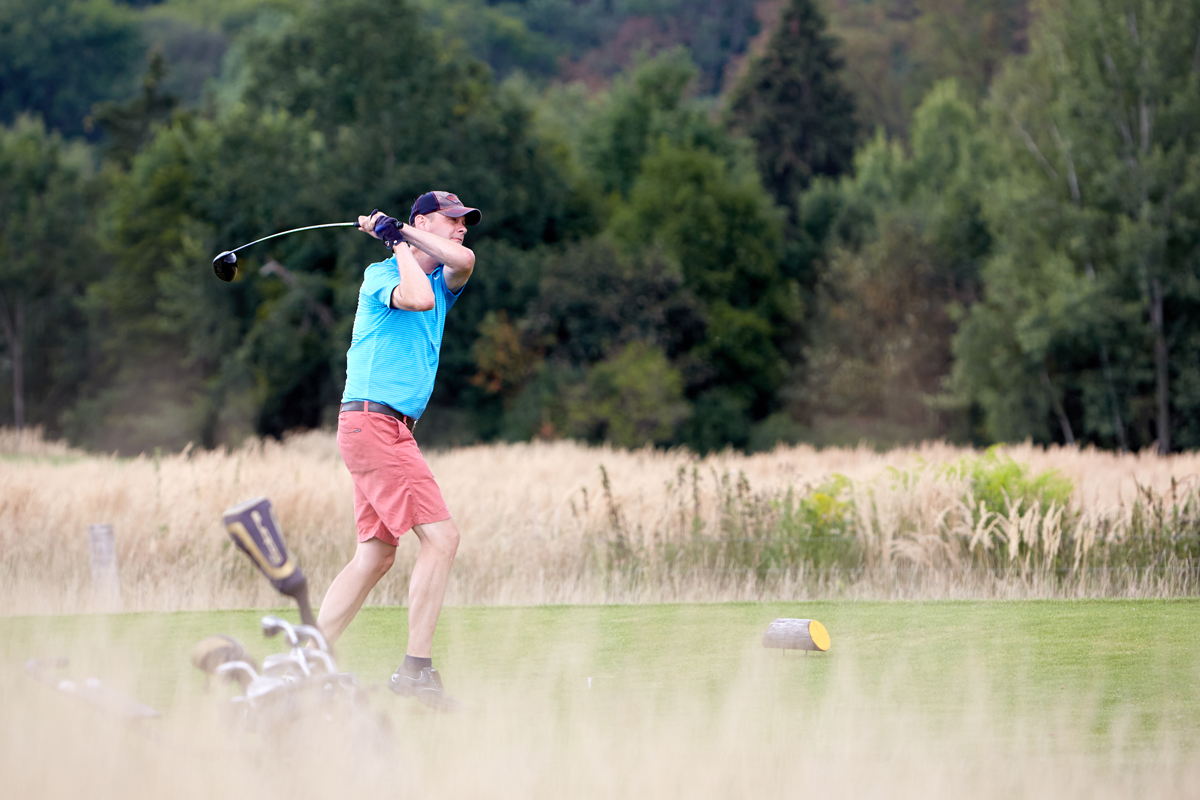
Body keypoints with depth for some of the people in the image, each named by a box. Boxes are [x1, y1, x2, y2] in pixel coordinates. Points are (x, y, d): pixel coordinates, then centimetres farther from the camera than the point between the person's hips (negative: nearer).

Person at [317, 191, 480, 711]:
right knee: (441, 535, -15)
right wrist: (400, 244, -10)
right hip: (372, 420, -9)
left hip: (393, 429, 9)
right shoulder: (381, 274, -3)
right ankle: (416, 669, -16)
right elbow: (417, 298, -25)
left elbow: (463, 261, -5)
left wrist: (405, 233, -1)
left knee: (377, 552, 8)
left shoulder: (441, 280, 18)